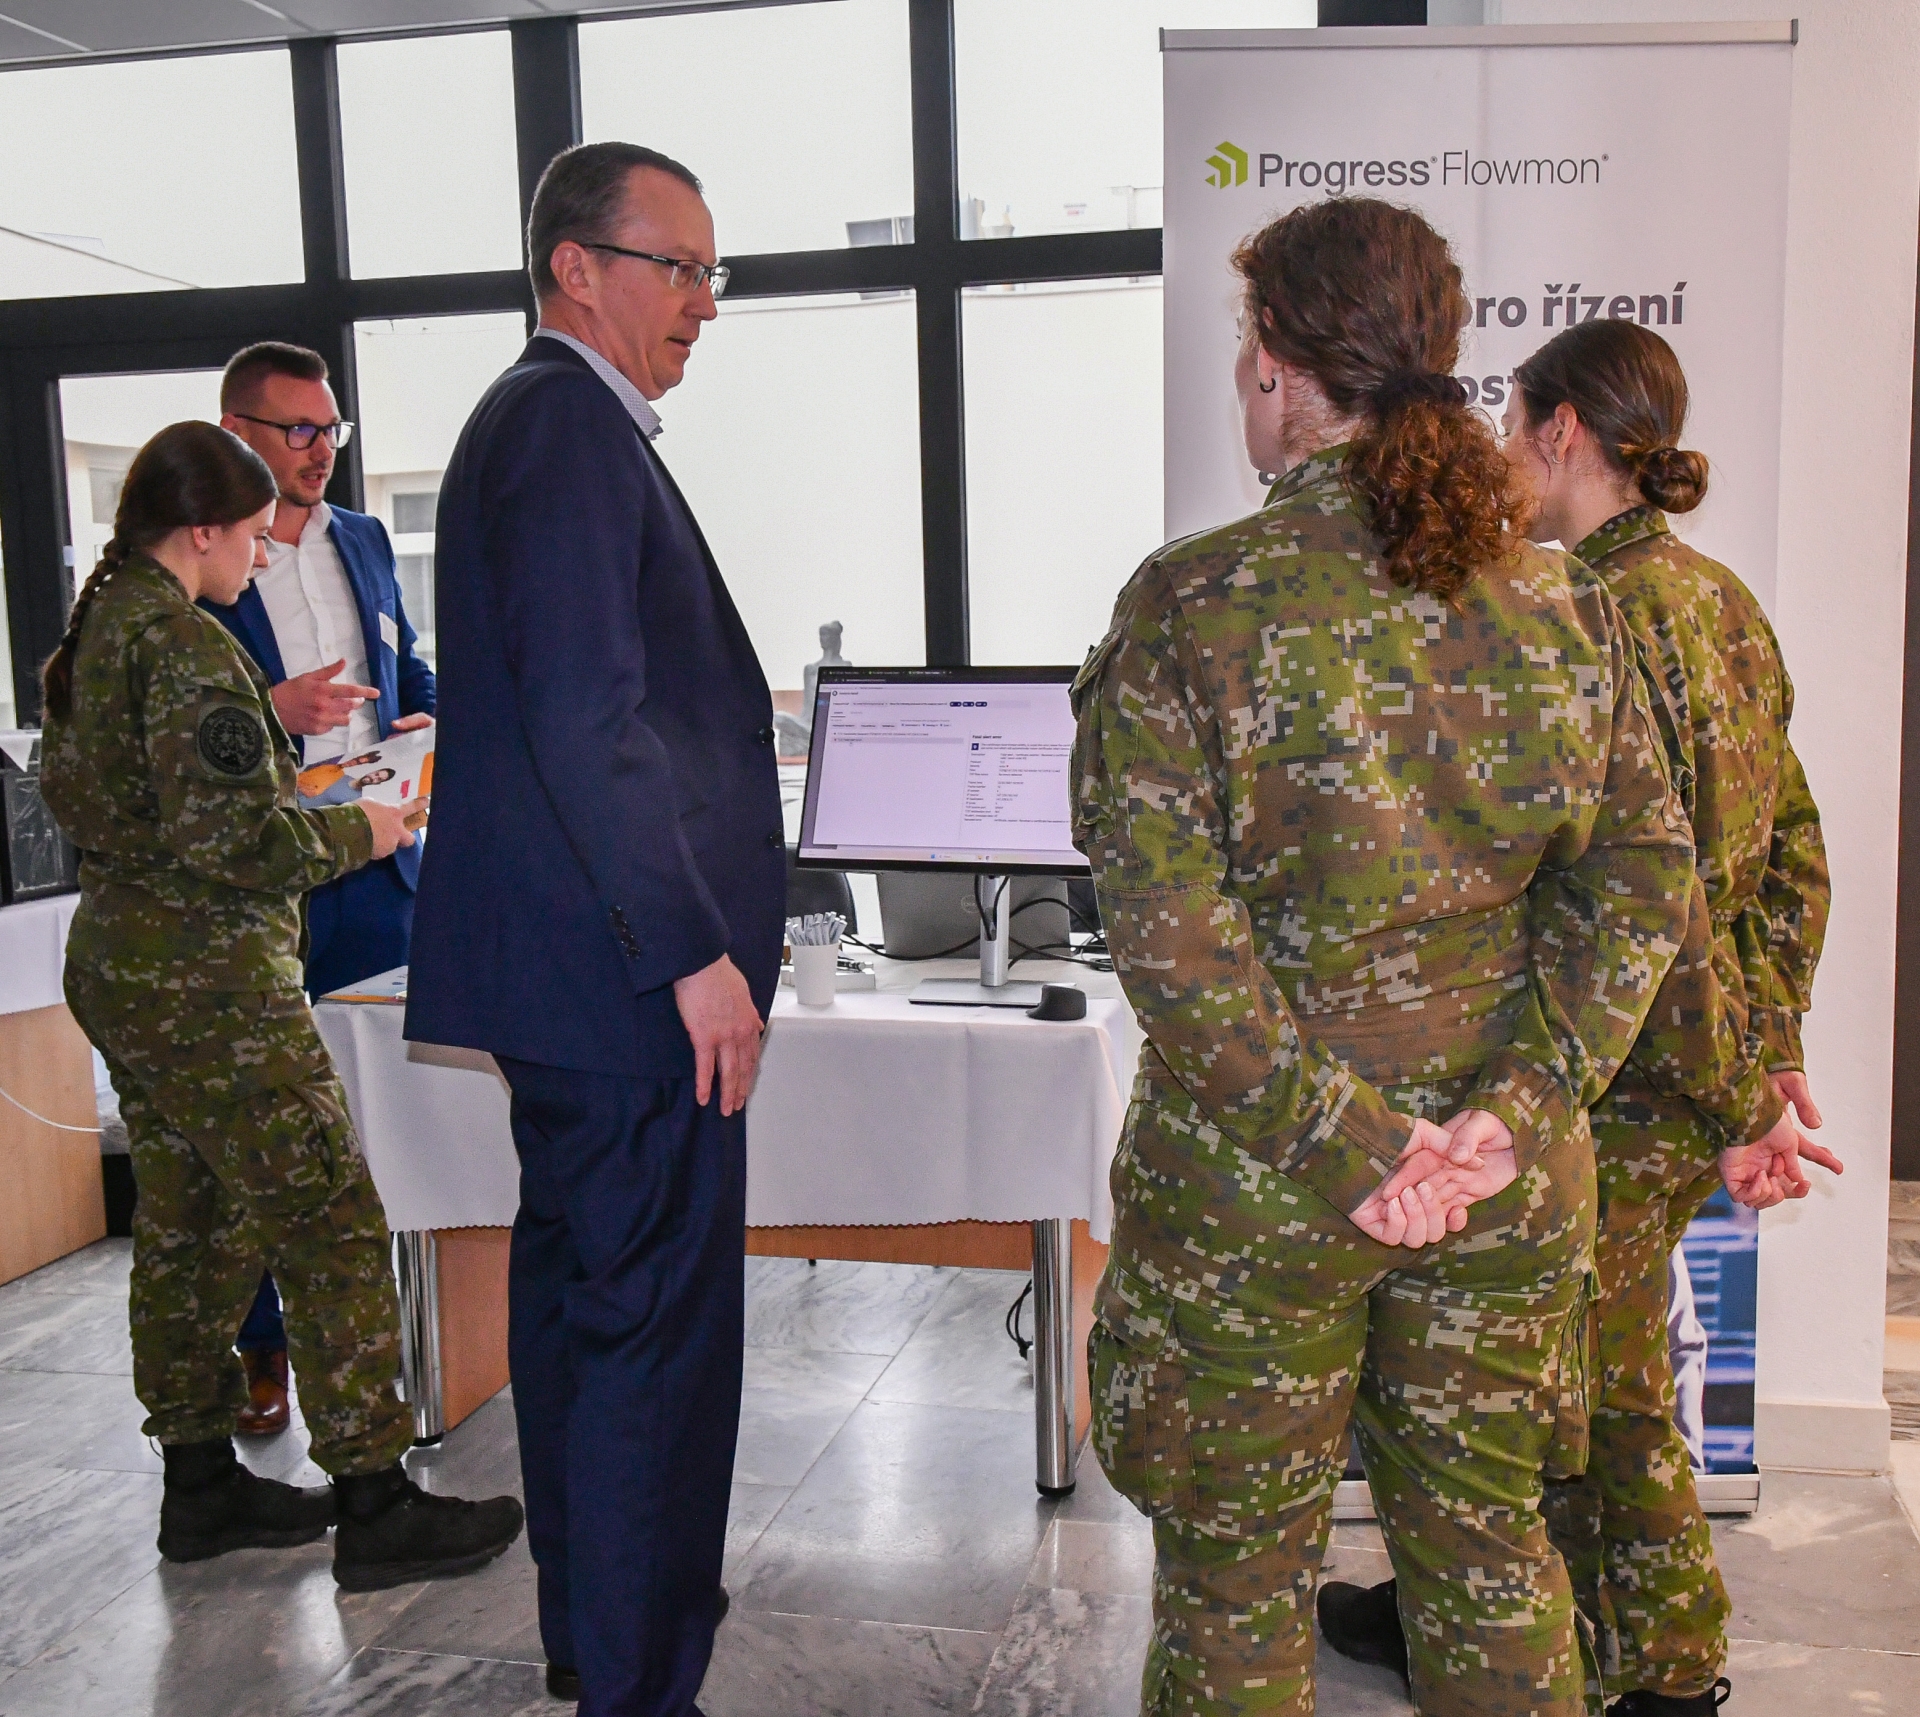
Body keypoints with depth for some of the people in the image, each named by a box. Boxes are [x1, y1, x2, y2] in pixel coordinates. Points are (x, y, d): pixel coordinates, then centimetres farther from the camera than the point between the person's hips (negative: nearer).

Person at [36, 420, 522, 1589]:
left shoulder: (94, 631, 12)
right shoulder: (188, 649, -18)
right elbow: (235, 841, -23)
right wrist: (358, 832, -8)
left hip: (119, 964, 10)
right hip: (209, 983, -10)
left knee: (188, 1223, 17)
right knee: (332, 1224, -4)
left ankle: (199, 1485, 28)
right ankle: (374, 1504, 2)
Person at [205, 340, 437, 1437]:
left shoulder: (365, 541, 13)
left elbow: (411, 667, 22)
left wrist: (423, 721, 1)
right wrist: (273, 712, -21)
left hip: (377, 865, 5)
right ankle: (257, 1346, 20)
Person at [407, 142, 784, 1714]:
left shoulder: (556, 422, 19)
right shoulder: (566, 424, -14)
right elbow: (588, 717, -23)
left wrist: (711, 916, 22)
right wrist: (696, 953, -21)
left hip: (574, 975, 11)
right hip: (629, 984, -11)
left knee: (577, 1293, 19)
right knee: (661, 1327, -2)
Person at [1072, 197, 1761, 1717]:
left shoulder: (1190, 604, -13)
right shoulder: (1563, 602, 1)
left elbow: (1169, 930, -19)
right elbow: (1645, 886, -1)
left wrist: (1337, 1140, -15)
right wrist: (1511, 1109, -6)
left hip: (1253, 1185, -4)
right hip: (1506, 1184, 4)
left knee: (1238, 1565, 14)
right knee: (1486, 1540, 22)